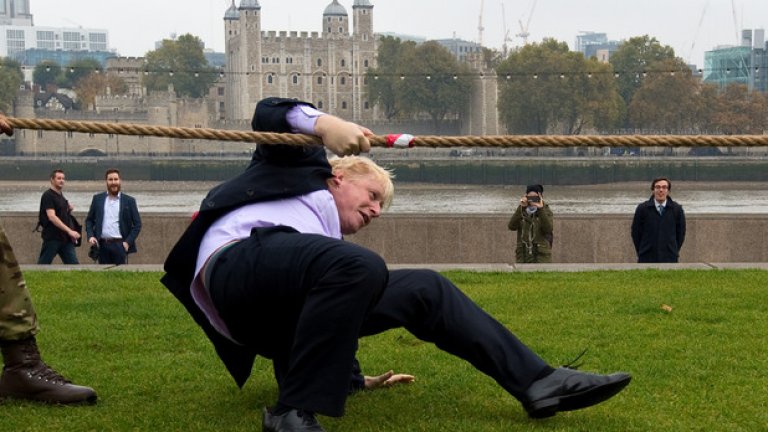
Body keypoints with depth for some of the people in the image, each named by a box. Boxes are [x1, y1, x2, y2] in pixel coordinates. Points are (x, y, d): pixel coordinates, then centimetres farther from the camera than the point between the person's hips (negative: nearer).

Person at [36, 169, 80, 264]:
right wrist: (69, 231, -27)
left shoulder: (61, 196, 16)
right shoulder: (48, 195, -9)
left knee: (73, 264, 0)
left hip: (65, 238, 7)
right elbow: (52, 217, -21)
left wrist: (69, 209, 5)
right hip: (52, 238, -7)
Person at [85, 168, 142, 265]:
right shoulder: (97, 199, 10)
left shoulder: (129, 201, 4)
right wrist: (90, 236, -3)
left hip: (120, 245, -2)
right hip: (102, 245, 2)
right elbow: (89, 220, 14)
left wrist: (128, 242, -8)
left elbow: (137, 224, 3)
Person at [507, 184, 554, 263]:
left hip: (541, 257, -3)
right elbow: (511, 226, -9)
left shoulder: (546, 211, 2)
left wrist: (541, 209, -23)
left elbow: (548, 228, -16)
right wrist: (521, 208, -17)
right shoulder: (521, 212, 9)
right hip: (523, 256, 3)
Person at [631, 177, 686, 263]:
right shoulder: (642, 208, 0)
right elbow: (635, 232, 6)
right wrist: (641, 252, 6)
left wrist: (674, 251, 7)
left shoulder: (677, 209, 3)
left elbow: (681, 233, 10)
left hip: (669, 259, 1)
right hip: (647, 259, -1)